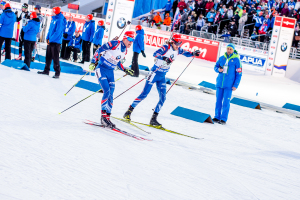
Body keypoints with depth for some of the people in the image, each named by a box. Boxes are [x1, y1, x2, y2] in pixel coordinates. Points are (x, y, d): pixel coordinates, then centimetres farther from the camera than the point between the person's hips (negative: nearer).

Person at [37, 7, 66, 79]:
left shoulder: (60, 21, -17)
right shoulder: (53, 19, 10)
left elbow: (57, 32, -21)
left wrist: (50, 40, -17)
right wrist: (47, 38, 8)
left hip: (56, 42, -9)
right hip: (50, 41, 9)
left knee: (55, 58, -6)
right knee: (48, 56, 15)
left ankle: (57, 73, 0)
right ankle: (46, 70, 25)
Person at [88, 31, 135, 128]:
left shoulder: (125, 51, 7)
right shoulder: (114, 44, -15)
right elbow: (99, 50, -12)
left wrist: (125, 70, 21)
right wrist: (93, 62, -17)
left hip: (110, 72, 7)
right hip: (101, 69, -7)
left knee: (110, 95, 1)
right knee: (107, 91, -19)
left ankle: (107, 117, 6)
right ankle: (103, 116, -14)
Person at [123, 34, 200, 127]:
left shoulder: (178, 50, 3)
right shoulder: (166, 47, -17)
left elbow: (185, 53, 22)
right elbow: (155, 54, -30)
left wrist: (193, 54, 4)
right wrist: (164, 58, -45)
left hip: (162, 77, 7)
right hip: (155, 73, -7)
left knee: (163, 98, -1)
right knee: (144, 94, -7)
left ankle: (153, 119, 5)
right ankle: (129, 111, 5)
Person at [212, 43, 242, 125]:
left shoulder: (236, 60, -3)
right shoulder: (222, 58, 8)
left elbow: (239, 74, -2)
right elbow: (216, 67, 19)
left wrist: (235, 85, -9)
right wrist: (218, 69, -6)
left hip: (229, 85, -4)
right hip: (220, 83, 4)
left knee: (226, 102, -5)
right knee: (218, 100, 7)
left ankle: (223, 119, -1)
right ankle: (217, 117, 15)